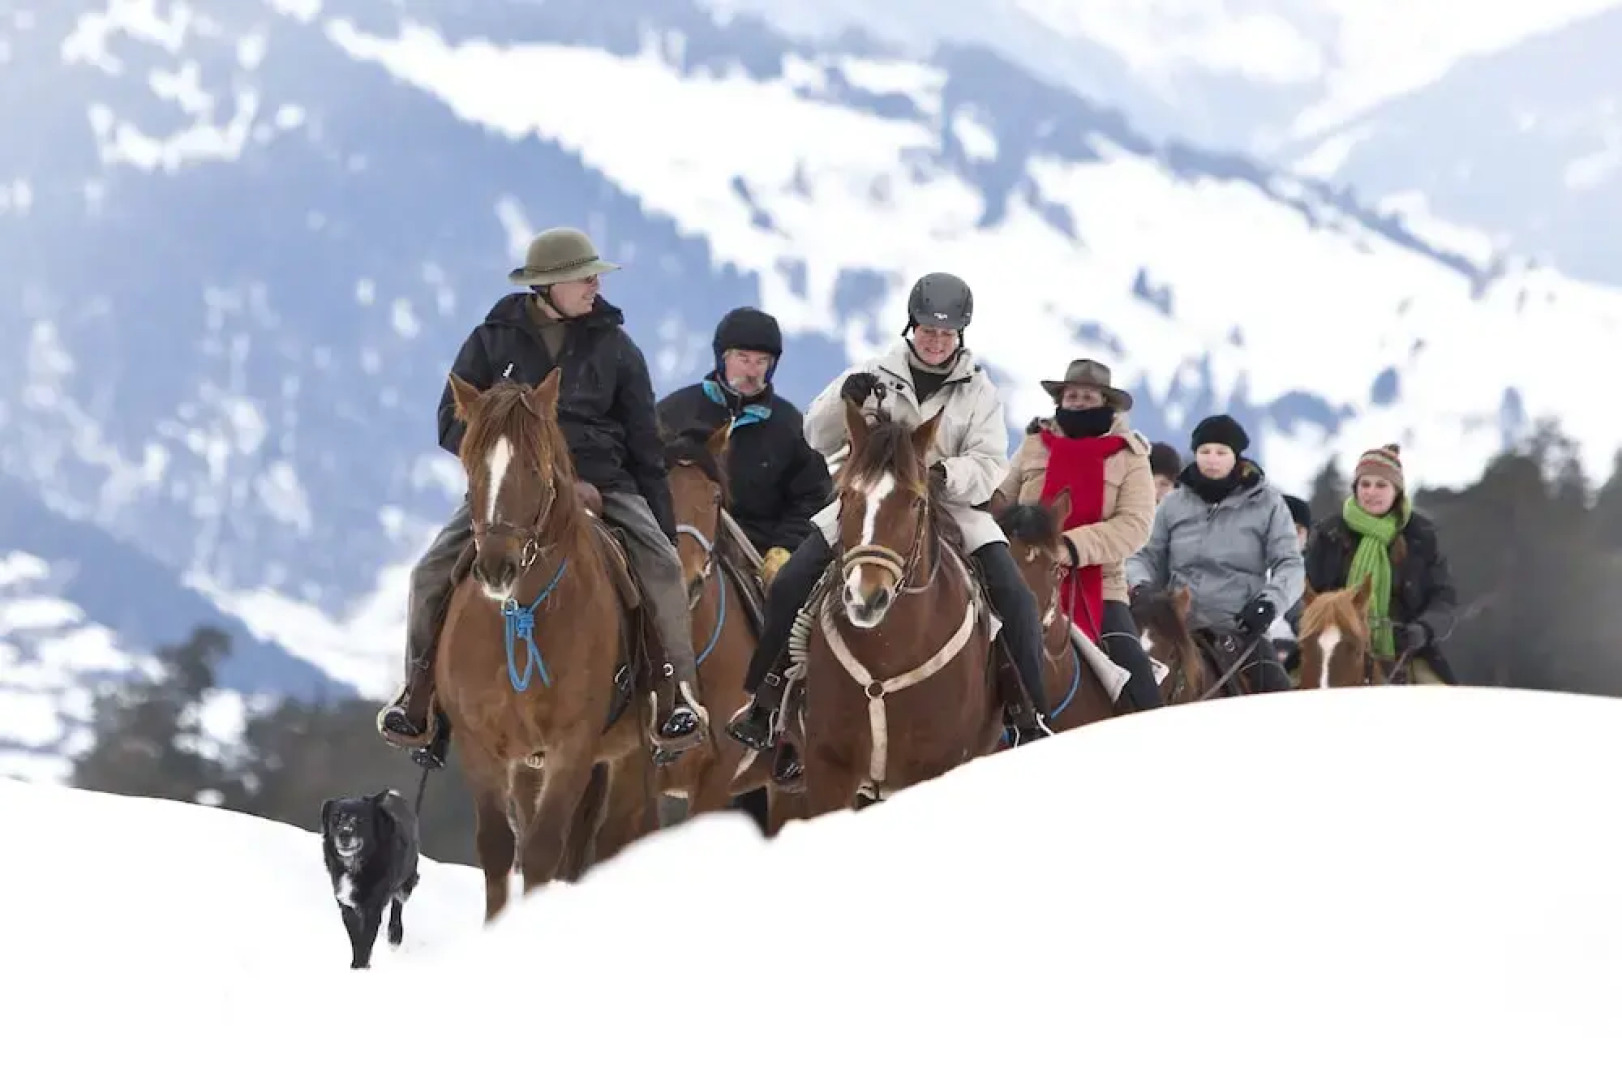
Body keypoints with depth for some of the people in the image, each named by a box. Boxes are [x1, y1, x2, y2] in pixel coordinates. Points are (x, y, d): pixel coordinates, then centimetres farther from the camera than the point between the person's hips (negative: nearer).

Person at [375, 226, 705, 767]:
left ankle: (676, 692, -17)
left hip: (600, 480, 0)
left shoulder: (614, 347, 7)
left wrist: (663, 527, 8)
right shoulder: (494, 339, 4)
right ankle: (419, 694, -2)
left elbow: (645, 446, 11)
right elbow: (452, 424, 7)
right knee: (432, 573, -18)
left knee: (661, 565, -24)